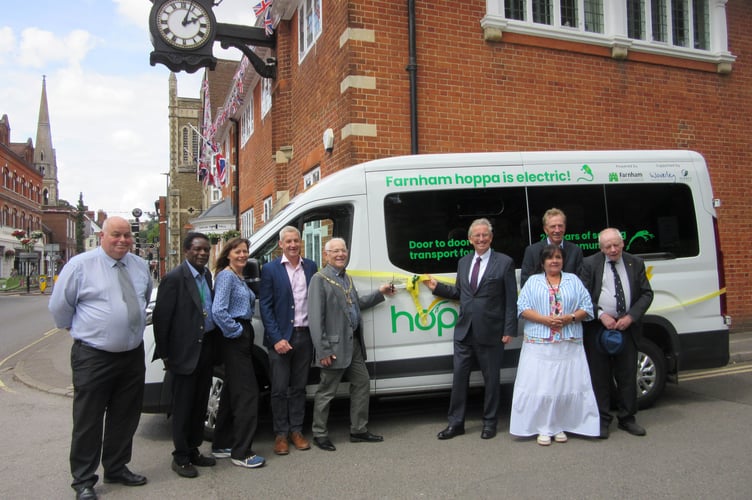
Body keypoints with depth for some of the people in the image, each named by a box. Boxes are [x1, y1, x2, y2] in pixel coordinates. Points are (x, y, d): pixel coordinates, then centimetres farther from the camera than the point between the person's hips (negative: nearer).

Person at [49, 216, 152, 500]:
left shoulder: (140, 266, 7)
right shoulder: (80, 265, -9)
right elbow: (59, 305, -1)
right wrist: (78, 330, 9)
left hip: (133, 355, 5)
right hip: (93, 357, -5)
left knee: (125, 418, 15)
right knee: (88, 421, 2)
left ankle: (117, 469, 32)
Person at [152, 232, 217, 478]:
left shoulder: (206, 275, 9)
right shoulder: (174, 278, -14)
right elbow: (161, 317, -13)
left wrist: (213, 346, 8)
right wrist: (165, 354, -10)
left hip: (206, 348, 7)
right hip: (186, 351, -7)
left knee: (200, 404, 16)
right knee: (183, 406, 5)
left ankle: (193, 451, 30)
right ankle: (180, 457, 19)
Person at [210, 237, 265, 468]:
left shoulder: (240, 278, 16)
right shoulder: (226, 276, -12)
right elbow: (218, 311, -24)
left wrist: (243, 331, 12)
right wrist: (236, 331, -15)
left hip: (243, 337, 10)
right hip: (234, 339, -10)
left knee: (232, 392, 14)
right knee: (247, 393, -9)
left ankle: (222, 445, 24)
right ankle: (241, 452, -2)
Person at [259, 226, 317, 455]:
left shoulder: (311, 266, 7)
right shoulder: (270, 269, -4)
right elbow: (265, 306, -6)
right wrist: (277, 338, -13)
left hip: (305, 336, 3)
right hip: (281, 337, -3)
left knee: (298, 387, 13)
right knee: (280, 389, 4)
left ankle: (296, 431, 24)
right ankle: (280, 434, 17)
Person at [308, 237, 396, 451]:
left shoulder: (346, 277, 14)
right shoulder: (319, 279, -12)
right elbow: (315, 317, -17)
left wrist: (379, 293, 18)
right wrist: (323, 350, -20)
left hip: (354, 343, 8)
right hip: (335, 346, -8)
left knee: (362, 383, 14)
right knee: (327, 391, 3)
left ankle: (359, 430, 26)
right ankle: (320, 434, 19)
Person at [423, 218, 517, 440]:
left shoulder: (504, 262, -4)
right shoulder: (463, 262, 11)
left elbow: (511, 300, -6)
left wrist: (509, 330, -11)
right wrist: (437, 287, 8)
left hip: (490, 332, -4)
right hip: (464, 331, 4)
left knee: (491, 379, 9)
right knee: (459, 377, 8)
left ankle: (489, 423, 25)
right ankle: (456, 423, 19)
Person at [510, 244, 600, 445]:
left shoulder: (573, 280, 14)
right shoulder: (533, 281, 10)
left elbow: (587, 307, 8)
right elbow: (522, 307, 0)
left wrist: (570, 318, -10)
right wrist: (544, 319, -13)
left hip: (569, 345, 1)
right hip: (539, 345, -1)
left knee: (567, 386, 0)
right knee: (539, 386, -4)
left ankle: (560, 426, 13)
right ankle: (543, 428, 5)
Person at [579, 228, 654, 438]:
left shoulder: (636, 263, 7)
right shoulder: (590, 264, -1)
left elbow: (647, 294, 6)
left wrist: (631, 317, -7)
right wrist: (601, 315, -14)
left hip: (627, 327, 2)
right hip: (598, 328, -2)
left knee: (628, 374, 9)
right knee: (599, 376, 3)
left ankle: (627, 418, 23)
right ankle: (602, 420, 13)